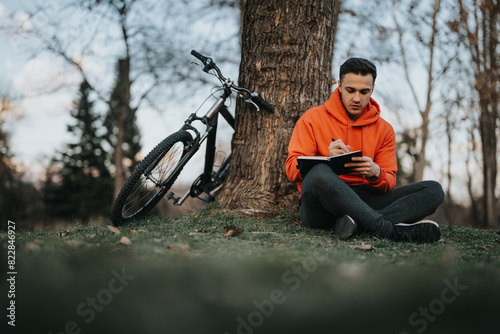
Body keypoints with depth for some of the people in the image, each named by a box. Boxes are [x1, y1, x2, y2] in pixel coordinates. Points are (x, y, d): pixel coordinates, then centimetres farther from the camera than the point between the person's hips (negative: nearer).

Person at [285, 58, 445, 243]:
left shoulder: (384, 129, 14)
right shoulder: (312, 118, 6)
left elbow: (389, 183, 7)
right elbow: (292, 169, -3)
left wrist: (376, 174, -18)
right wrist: (326, 159, -22)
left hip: (364, 201, 4)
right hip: (322, 206, -4)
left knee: (434, 190, -14)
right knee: (319, 173, -38)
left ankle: (356, 222, -35)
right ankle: (392, 231, -36)